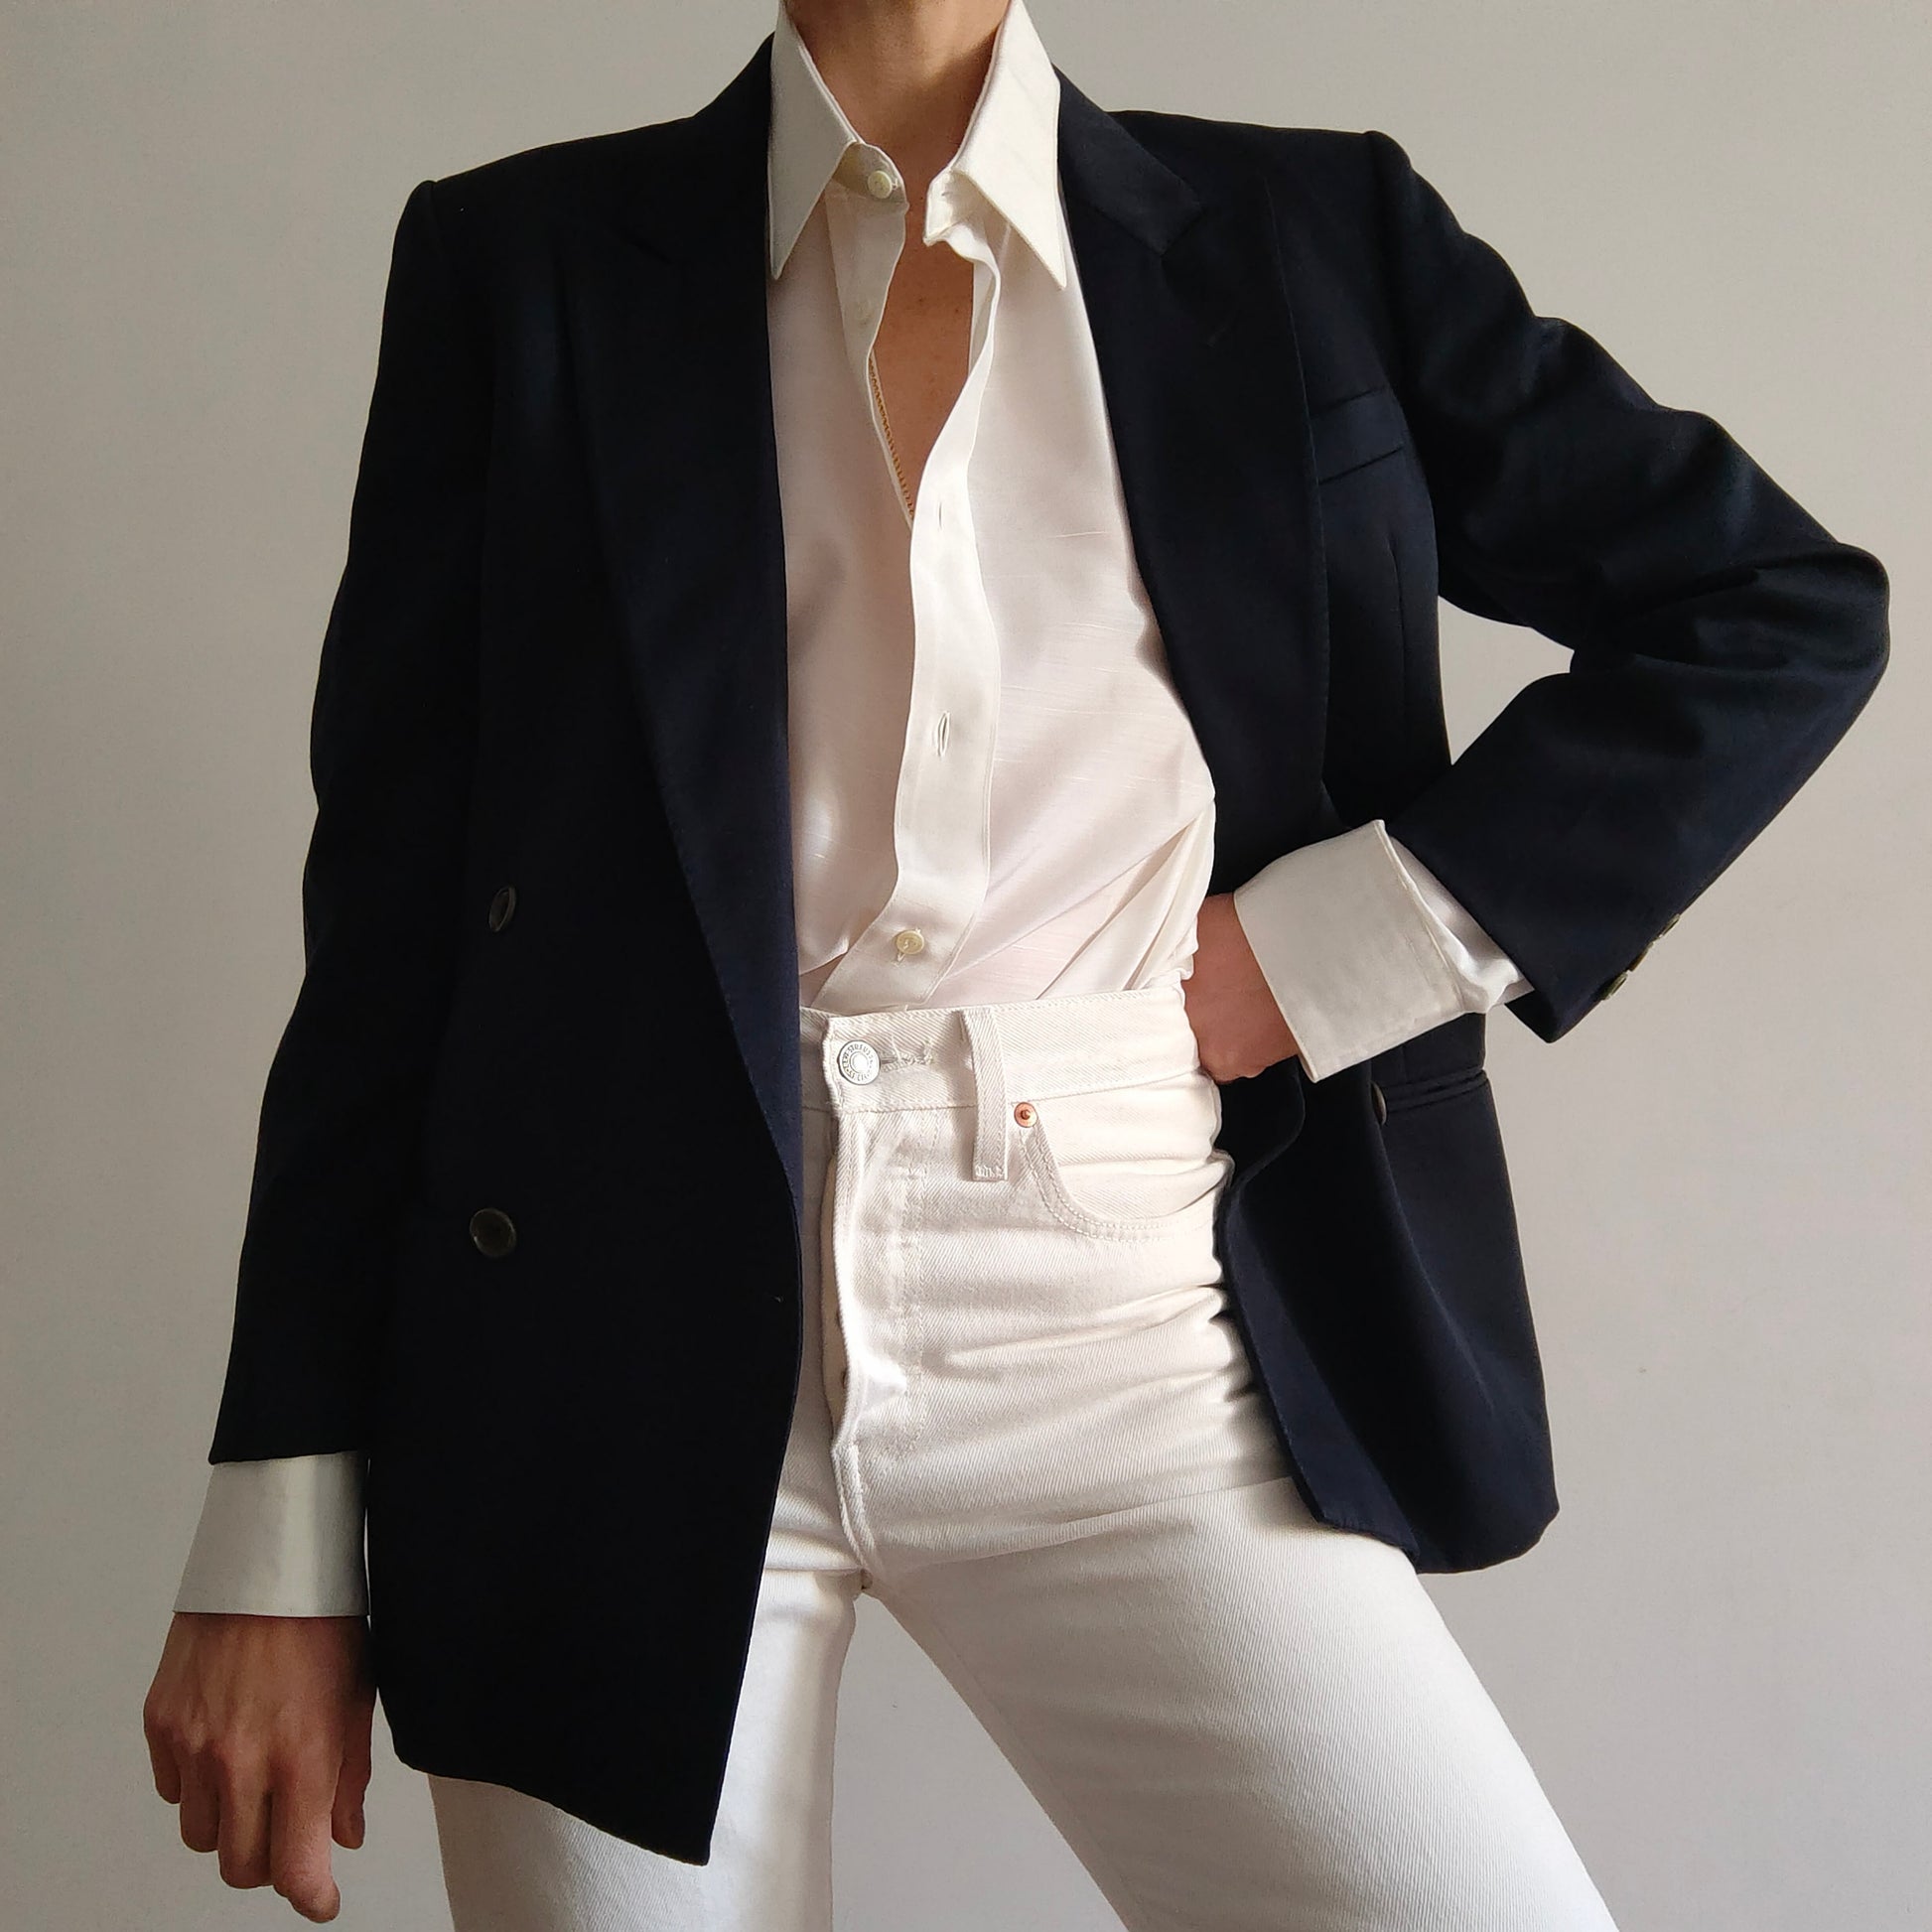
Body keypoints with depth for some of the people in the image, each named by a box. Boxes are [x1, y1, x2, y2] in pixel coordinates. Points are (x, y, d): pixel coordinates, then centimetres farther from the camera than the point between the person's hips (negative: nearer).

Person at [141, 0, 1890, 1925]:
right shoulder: (520, 259, 7)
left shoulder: (1308, 237, 8)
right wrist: (280, 1534, 1)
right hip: (627, 1348, 0)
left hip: (1121, 1363, 1)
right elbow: (388, 901, 5)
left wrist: (1355, 939, -1)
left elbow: (1781, 607, 11)